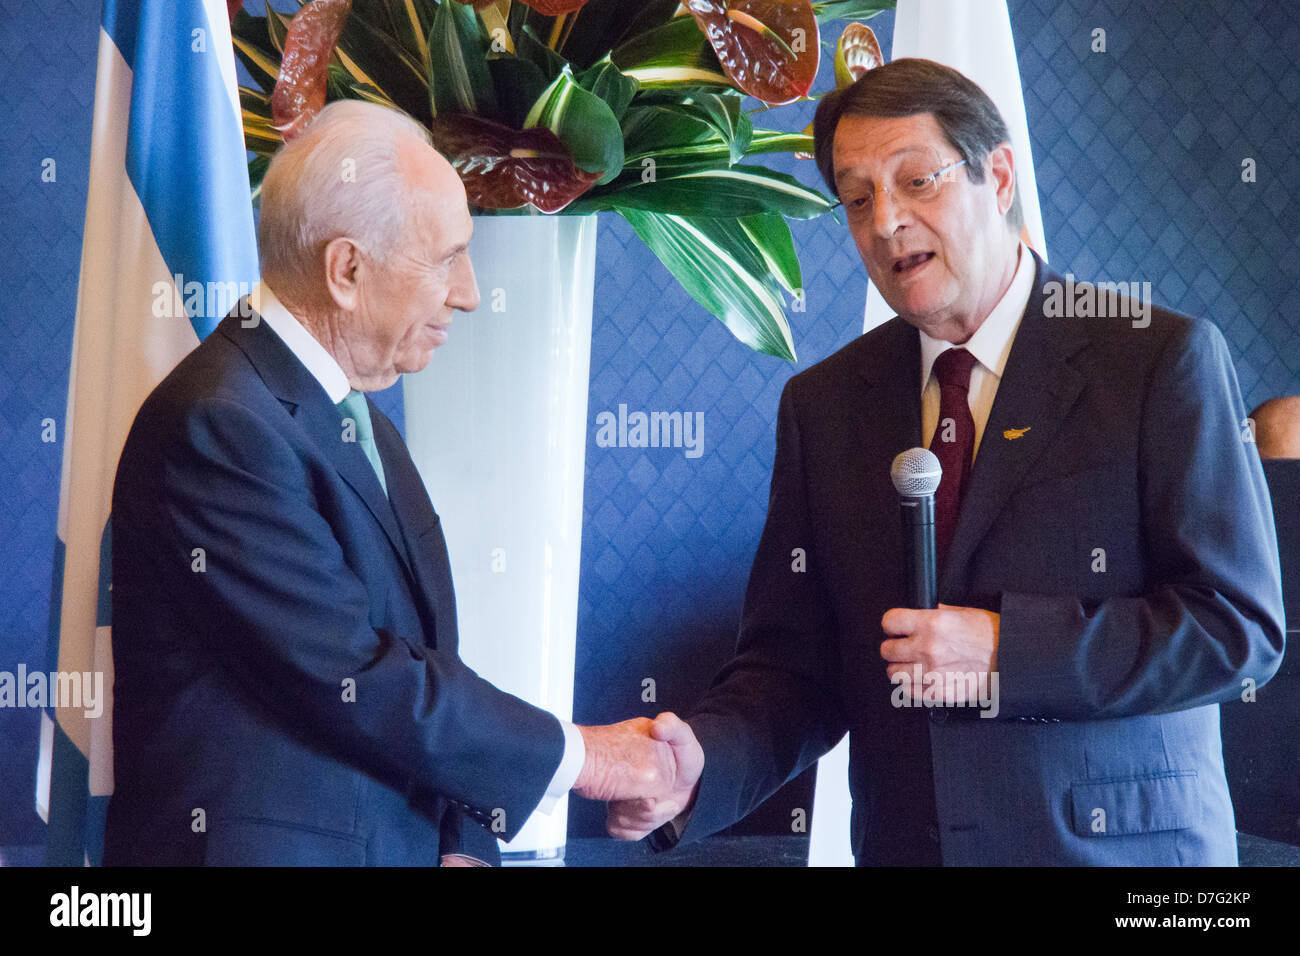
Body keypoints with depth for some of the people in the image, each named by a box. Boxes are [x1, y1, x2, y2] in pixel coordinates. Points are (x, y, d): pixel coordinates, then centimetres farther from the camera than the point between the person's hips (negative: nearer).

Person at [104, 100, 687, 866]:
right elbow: (354, 682, -21)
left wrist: (463, 843, -3)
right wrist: (573, 754, -12)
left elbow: (413, 664, 8)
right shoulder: (222, 427, -19)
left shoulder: (358, 419, 10)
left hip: (398, 843, 8)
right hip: (261, 843, -8)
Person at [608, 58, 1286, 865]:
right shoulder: (824, 404, 3)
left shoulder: (1163, 360, -8)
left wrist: (1005, 650, -20)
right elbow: (795, 664, 2)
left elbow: (1239, 623, -11)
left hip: (1117, 840, -3)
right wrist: (701, 765, -17)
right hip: (901, 841, 4)